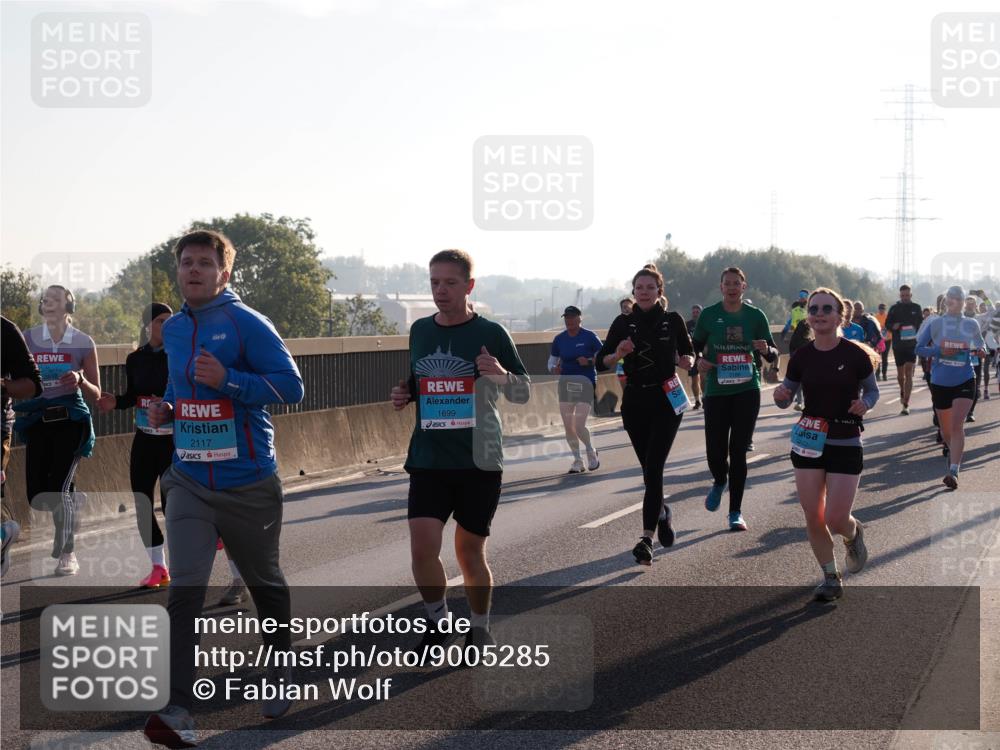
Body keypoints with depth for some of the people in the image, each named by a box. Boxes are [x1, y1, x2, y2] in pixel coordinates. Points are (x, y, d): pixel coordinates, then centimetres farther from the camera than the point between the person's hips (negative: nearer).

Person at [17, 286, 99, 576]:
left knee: (58, 487, -14)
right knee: (37, 496, -1)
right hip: (37, 420, 3)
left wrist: (80, 381, -17)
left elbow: (95, 395, 2)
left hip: (70, 420, -3)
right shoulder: (27, 339, 3)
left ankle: (67, 555, 2)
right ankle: (74, 501, 33)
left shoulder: (83, 343, -1)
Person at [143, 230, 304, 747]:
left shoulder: (247, 325, -10)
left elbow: (291, 386, -15)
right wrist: (166, 409, 4)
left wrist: (226, 380, -25)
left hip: (248, 484, -3)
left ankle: (280, 676, 40)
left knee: (264, 582, 16)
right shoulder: (172, 330, 9)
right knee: (185, 589, -12)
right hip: (189, 481, 4)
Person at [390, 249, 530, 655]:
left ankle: (480, 629, 28)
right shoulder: (420, 331, 7)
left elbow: (523, 392, 0)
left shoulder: (490, 333, -4)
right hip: (428, 461, 2)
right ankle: (437, 621, 14)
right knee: (422, 547, -11)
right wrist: (404, 395, -1)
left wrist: (501, 375, -21)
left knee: (470, 552, 5)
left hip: (479, 460, -2)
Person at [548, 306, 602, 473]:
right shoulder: (559, 339, 7)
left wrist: (589, 361, -18)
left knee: (579, 426, -13)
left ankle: (591, 452, 16)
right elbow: (552, 360, 14)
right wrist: (554, 369, -8)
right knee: (568, 426, 2)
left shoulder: (589, 336, -4)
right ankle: (577, 460, 19)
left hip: (586, 384, -4)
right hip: (565, 384, 4)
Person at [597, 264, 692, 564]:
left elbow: (688, 352, 13)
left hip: (667, 401, -3)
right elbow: (601, 362, 2)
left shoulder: (673, 320, 0)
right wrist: (618, 354, -18)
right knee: (650, 469, 11)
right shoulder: (623, 323, 2)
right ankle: (662, 512, 40)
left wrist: (688, 361, -10)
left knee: (653, 468, -13)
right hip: (635, 402, 3)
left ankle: (646, 538, -16)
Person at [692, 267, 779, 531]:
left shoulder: (755, 315, 3)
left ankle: (736, 512, 9)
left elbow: (773, 355, 7)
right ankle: (720, 482, 34)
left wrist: (766, 350, -16)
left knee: (738, 451, -2)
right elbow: (695, 347, 12)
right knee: (715, 451, -3)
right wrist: (698, 361, -10)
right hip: (716, 391, 0)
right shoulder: (709, 315, 1)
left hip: (747, 390, 0)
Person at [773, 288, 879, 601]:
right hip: (808, 443, 3)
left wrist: (865, 404, -18)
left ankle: (854, 533, 31)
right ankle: (831, 578, 19)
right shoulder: (801, 357, -2)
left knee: (835, 520, -7)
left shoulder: (855, 355, -10)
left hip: (846, 445, -3)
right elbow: (786, 400, 8)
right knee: (813, 518, 0)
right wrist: (780, 396, -15)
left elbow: (872, 390, 3)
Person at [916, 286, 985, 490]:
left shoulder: (972, 325, 3)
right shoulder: (935, 324, 0)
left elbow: (980, 347, 16)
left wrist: (980, 351, -8)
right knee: (946, 429, 13)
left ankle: (953, 471, -22)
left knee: (957, 425, -18)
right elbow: (919, 348, 0)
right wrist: (940, 351, -16)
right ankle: (953, 453, 45)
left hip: (965, 381, -1)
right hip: (940, 382, 1)